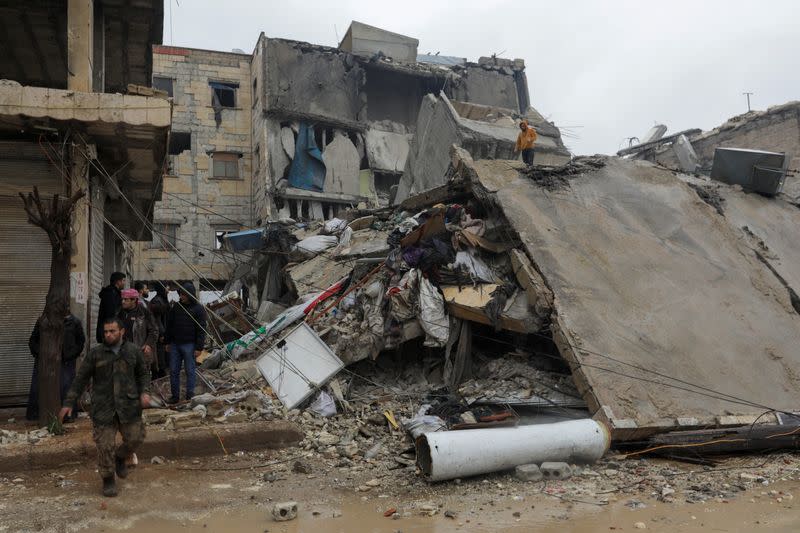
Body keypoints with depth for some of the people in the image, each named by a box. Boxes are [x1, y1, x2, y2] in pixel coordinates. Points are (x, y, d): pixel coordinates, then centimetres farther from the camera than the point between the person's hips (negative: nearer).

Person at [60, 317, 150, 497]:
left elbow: (142, 374, 13)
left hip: (129, 406, 1)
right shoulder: (96, 353, -2)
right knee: (105, 445, 1)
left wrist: (144, 392, -4)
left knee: (134, 438, 4)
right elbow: (81, 379, 3)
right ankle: (108, 480, 20)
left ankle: (120, 457, 36)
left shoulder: (134, 351, 2)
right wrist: (69, 403, 1)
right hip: (103, 408, -1)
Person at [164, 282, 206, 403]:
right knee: (173, 371, 7)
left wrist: (199, 347, -12)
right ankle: (175, 395, 16)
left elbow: (201, 330, -7)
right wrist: (168, 342, 10)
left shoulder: (198, 309, -5)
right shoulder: (176, 306, 8)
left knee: (190, 371, 1)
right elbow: (169, 324, 14)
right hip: (175, 344, 5)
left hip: (189, 345, -5)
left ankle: (190, 396, 9)